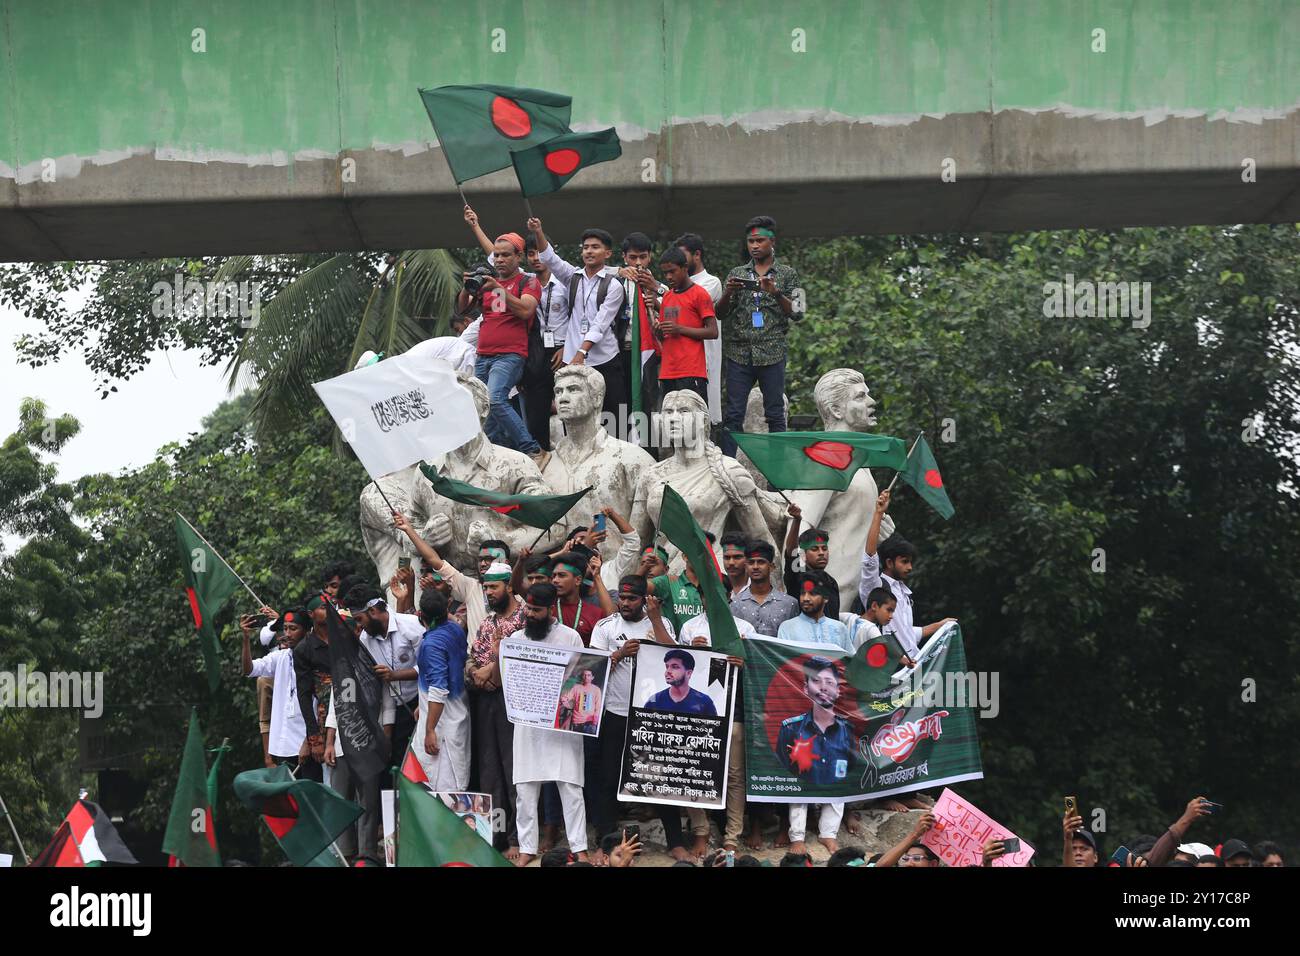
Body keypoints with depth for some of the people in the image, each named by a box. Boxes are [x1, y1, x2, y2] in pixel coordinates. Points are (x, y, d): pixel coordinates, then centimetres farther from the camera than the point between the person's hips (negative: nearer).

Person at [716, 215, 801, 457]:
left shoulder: (787, 274, 9)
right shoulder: (737, 274, 14)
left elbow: (796, 313, 1)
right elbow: (720, 312, 10)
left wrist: (775, 292, -15)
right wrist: (728, 293, -11)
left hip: (772, 353, -1)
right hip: (739, 353, 1)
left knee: (775, 414, 0)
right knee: (734, 415, -3)